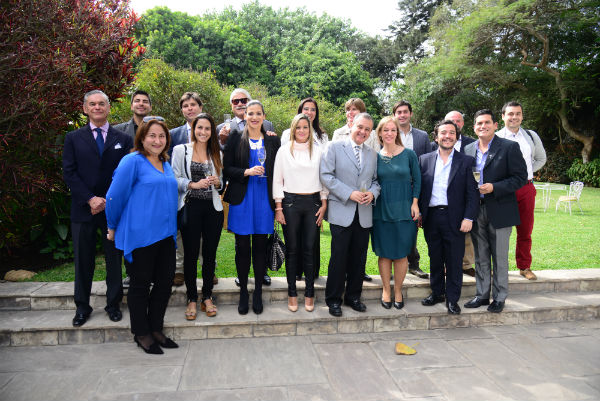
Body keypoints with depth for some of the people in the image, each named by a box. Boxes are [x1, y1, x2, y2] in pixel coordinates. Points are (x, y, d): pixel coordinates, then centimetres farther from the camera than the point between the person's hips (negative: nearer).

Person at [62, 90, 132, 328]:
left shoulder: (123, 139, 5)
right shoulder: (74, 138, 7)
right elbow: (69, 173, 0)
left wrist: (108, 201, -10)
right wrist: (90, 199, -12)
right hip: (83, 209, 1)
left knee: (114, 258, 7)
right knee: (83, 260, 9)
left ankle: (113, 304, 22)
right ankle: (82, 307, 23)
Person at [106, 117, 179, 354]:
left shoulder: (165, 164, 13)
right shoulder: (133, 161, -10)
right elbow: (114, 196, -10)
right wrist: (113, 228, -1)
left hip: (165, 234, 7)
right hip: (140, 234, -7)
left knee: (165, 281, 10)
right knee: (141, 284, 6)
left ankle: (155, 328, 27)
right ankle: (141, 333, 21)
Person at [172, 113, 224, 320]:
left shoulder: (216, 153, 13)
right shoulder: (180, 150, 4)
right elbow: (174, 179, -1)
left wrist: (217, 182, -3)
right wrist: (194, 184, -15)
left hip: (213, 208, 3)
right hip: (190, 207, -3)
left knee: (210, 253, 6)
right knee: (190, 254, 1)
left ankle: (207, 297, 19)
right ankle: (192, 299, 14)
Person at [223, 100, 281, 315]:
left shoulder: (273, 140, 8)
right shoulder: (235, 138, 4)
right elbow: (226, 169, 1)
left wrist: (277, 201, 3)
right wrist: (246, 172, -16)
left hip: (264, 200, 1)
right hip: (242, 199, -1)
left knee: (260, 247, 6)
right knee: (242, 248, 3)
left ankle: (258, 292, 19)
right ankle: (243, 292, 18)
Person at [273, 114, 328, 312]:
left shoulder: (318, 151, 9)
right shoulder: (284, 151, 5)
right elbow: (277, 180, 4)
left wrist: (324, 204, 3)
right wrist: (278, 207, -2)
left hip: (313, 202, 1)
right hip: (290, 202, -1)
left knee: (310, 249, 3)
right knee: (292, 249, 4)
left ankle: (309, 293, 14)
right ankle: (292, 293, 15)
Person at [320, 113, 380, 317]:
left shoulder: (372, 154, 16)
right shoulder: (335, 147, 0)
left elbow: (376, 180, 18)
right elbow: (326, 175, -8)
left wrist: (372, 193, -5)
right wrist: (349, 193, -15)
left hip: (364, 214, 5)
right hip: (341, 212, -4)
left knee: (359, 258, 10)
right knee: (339, 257, -1)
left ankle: (353, 296, 25)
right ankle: (333, 299, 13)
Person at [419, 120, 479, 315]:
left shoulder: (467, 161, 2)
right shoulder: (425, 160, 9)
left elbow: (472, 193, -1)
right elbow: (419, 189, 9)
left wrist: (468, 218, -10)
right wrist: (418, 213, 2)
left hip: (454, 219, -2)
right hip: (431, 217, 2)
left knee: (454, 261, 4)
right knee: (435, 259, 13)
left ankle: (452, 298, 17)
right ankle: (437, 293, 28)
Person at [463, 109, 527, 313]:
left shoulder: (509, 147, -5)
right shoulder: (468, 150, 9)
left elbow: (520, 177, -9)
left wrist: (494, 188, -19)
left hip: (499, 212, -4)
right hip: (476, 211, 4)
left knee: (500, 258, 6)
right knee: (480, 257, 13)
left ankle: (499, 298, 19)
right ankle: (482, 295, 25)